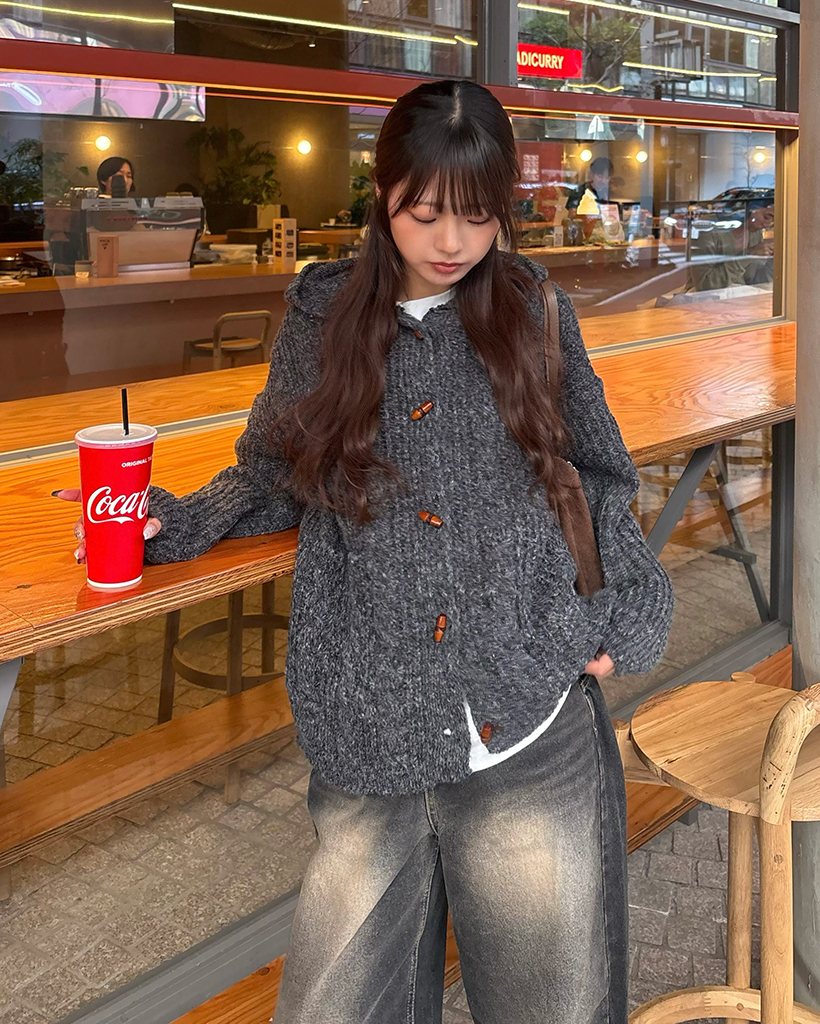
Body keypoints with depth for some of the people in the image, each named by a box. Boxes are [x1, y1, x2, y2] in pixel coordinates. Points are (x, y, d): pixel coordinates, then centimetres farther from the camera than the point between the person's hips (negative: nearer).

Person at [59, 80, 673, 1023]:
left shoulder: (534, 314, 6)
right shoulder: (322, 316, 6)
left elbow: (602, 474, 16)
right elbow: (275, 478, 16)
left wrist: (628, 605, 5)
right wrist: (173, 522, 2)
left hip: (537, 737, 0)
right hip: (373, 751, 0)